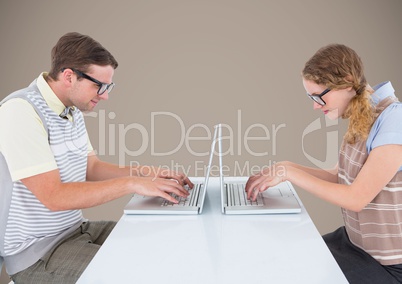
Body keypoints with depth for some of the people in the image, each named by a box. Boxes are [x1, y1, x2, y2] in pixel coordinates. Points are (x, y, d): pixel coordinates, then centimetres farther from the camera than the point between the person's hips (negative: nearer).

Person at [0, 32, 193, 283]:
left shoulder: (73, 110, 5)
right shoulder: (21, 112, -22)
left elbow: (90, 168, 12)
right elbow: (53, 196, -27)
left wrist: (146, 173, -2)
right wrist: (131, 184, -26)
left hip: (77, 228, 8)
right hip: (37, 250, -8)